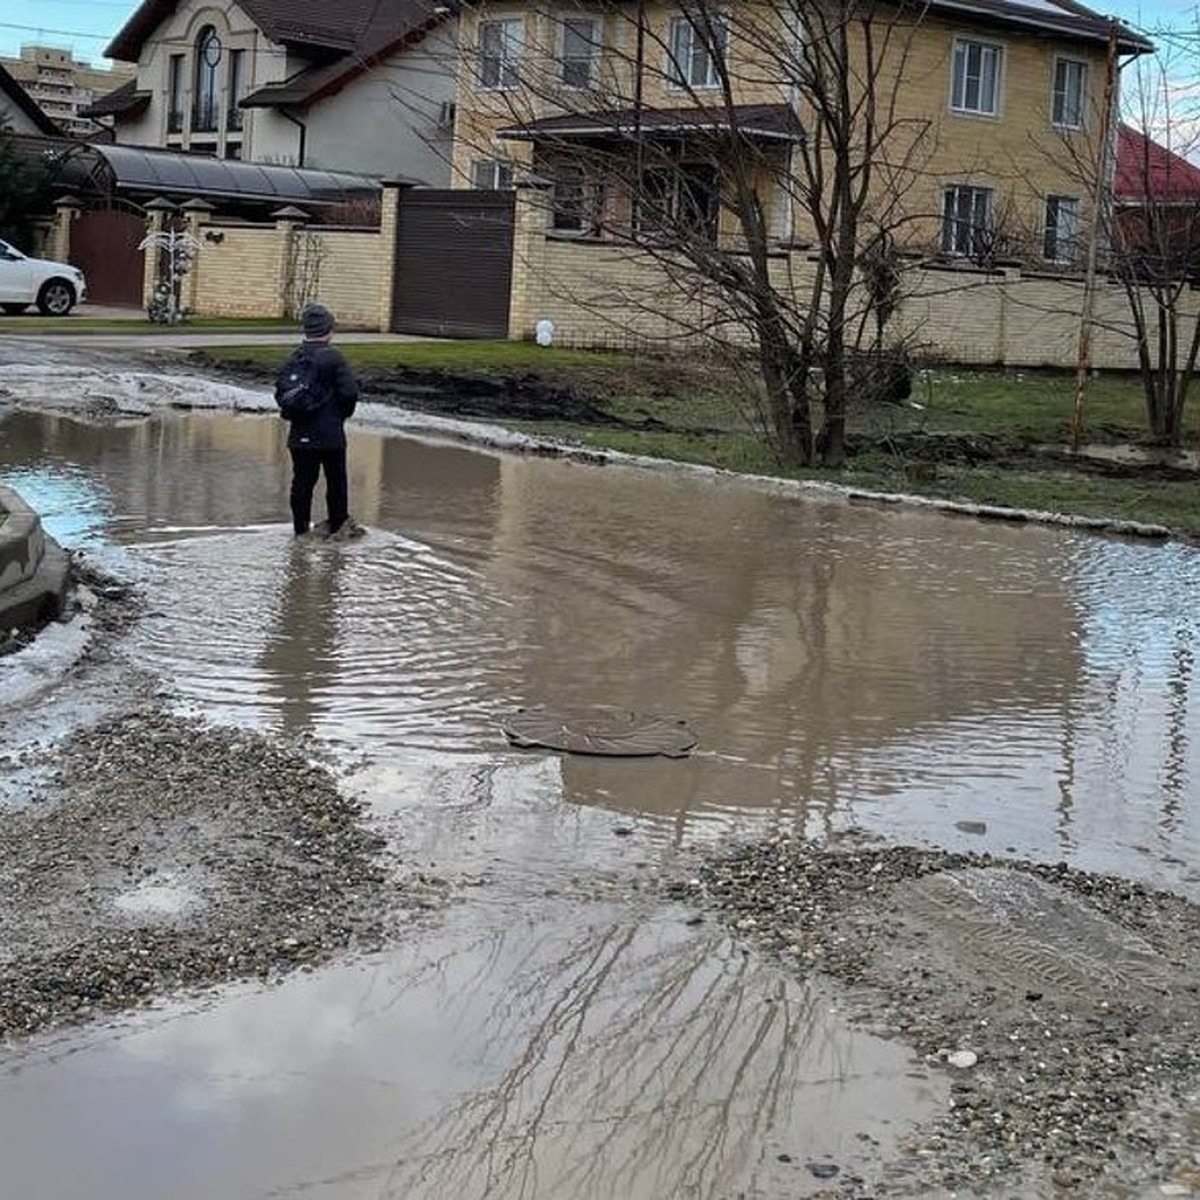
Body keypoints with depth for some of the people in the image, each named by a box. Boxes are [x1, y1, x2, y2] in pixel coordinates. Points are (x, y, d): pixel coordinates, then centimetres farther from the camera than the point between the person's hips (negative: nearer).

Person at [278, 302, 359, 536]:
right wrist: (343, 413, 2)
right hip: (330, 433, -5)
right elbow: (349, 392, -16)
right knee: (336, 481, 10)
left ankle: (300, 527, 12)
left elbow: (280, 393, 6)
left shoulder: (294, 359, 4)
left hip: (299, 435, 5)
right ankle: (337, 524, 17)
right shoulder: (333, 358, -12)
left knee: (302, 481, 9)